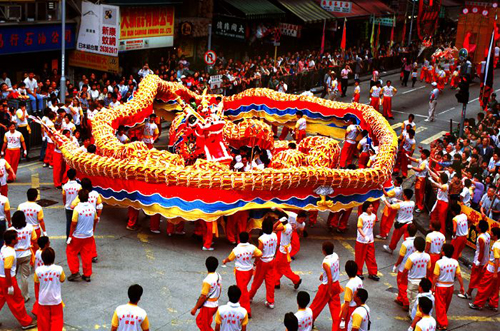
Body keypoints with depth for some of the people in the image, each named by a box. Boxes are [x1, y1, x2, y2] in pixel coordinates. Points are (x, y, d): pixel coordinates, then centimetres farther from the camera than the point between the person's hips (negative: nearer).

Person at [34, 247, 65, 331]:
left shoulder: (38, 270, -19)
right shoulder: (59, 269, -21)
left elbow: (36, 281, 0)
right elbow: (62, 280, -4)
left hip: (43, 300, 1)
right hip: (56, 300, -1)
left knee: (43, 319, 18)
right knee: (56, 319, 15)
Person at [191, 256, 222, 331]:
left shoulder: (207, 281, -26)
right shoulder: (219, 276, -2)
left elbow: (203, 297, -23)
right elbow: (219, 291, 10)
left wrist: (195, 308, -14)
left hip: (208, 307, -8)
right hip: (215, 305, 8)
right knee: (199, 320, 25)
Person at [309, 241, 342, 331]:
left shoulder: (326, 262, -28)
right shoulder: (335, 256, -6)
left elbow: (330, 278, -28)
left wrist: (329, 292, -18)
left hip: (327, 286, -7)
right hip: (336, 284, 7)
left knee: (317, 304, 15)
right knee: (335, 306, 12)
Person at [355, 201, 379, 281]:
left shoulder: (373, 216, 2)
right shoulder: (362, 217, -15)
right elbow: (359, 228, -17)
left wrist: (370, 236, 13)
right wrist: (364, 236, -29)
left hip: (370, 241, 5)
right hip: (361, 241, -5)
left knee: (371, 257, 8)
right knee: (360, 258, 8)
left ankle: (372, 273, 18)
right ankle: (358, 273, 22)